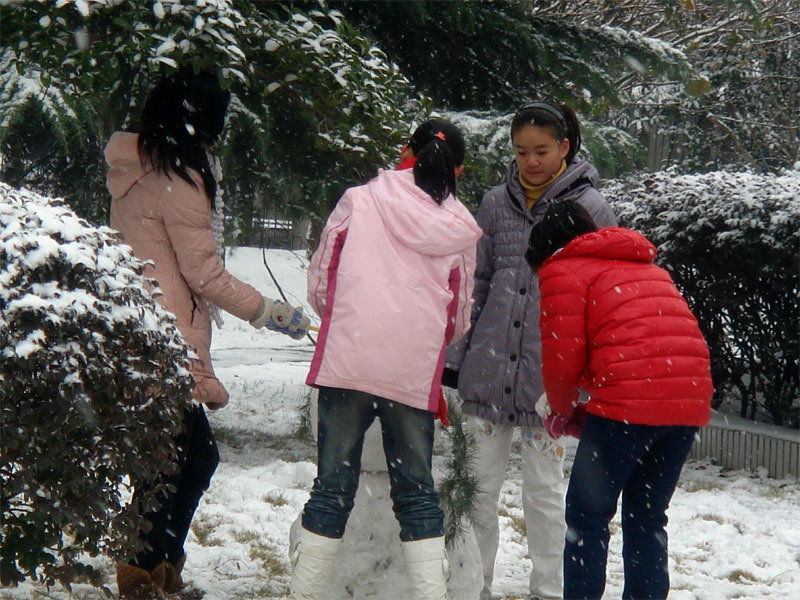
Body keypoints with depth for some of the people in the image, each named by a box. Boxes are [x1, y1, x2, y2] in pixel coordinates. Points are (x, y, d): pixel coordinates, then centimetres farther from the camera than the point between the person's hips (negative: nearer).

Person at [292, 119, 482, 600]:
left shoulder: (358, 201, 4)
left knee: (333, 487, 8)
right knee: (417, 491, 12)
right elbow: (460, 318, 16)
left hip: (347, 362, -1)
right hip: (416, 374, 1)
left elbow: (319, 282, 9)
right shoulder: (462, 230, 8)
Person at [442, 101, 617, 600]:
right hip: (488, 367, 3)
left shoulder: (591, 208, -1)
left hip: (550, 371, -3)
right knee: (478, 484, 7)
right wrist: (456, 356, 9)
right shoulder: (496, 203, 9)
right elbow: (476, 284, 14)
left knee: (544, 488, 6)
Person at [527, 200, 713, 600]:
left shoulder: (563, 270, 8)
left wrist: (561, 409, 18)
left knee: (587, 513, 5)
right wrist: (587, 413, 23)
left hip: (630, 400, -7)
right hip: (689, 401, 7)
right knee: (647, 517, 17)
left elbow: (564, 353, -1)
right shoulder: (646, 266, 30)